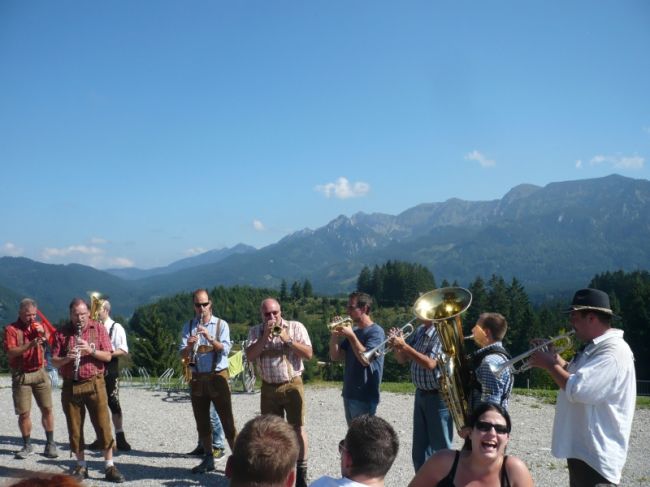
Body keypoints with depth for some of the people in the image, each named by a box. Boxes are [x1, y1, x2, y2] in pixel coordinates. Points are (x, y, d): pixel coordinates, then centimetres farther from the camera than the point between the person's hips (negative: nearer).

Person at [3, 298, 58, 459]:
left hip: (40, 373, 3)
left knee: (47, 409, 2)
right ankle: (27, 445, 14)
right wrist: (30, 344, -27)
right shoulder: (11, 329, -4)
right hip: (21, 376, -3)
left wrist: (44, 334, -9)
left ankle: (50, 443, 9)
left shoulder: (39, 326, 9)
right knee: (24, 413, 0)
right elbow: (10, 352, -15)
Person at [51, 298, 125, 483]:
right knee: (75, 427, 7)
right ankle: (81, 466, 20)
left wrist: (91, 350, -19)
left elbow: (108, 356, -2)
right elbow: (54, 362, 3)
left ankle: (110, 466, 5)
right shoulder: (61, 333, 4)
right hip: (70, 386, 2)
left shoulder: (99, 329, 2)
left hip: (94, 384, -1)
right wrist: (66, 358, -18)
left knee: (103, 425, -2)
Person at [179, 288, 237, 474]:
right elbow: (182, 354, -1)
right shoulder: (188, 326, 7)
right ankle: (208, 459, 21)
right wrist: (189, 346, -22)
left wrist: (209, 338, -26)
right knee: (202, 422, 10)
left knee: (227, 420, -4)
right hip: (197, 378, 3)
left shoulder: (221, 324, 0)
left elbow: (225, 349, -12)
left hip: (217, 377, -3)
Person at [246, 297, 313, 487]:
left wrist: (288, 340, -19)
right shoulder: (256, 331, 3)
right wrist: (265, 336, -19)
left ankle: (301, 471, 8)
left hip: (292, 385, -2)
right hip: (268, 387, 3)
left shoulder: (296, 327, -4)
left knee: (298, 428, -2)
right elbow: (250, 356, -10)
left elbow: (308, 354, -9)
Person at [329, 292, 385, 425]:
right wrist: (335, 334, -4)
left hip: (365, 397, -8)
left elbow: (365, 359, -23)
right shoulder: (353, 331, 11)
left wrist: (351, 336, -21)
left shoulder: (376, 332, -11)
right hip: (349, 394, 8)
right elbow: (335, 357, 8)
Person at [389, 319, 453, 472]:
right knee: (419, 451, 16)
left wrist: (404, 346, -25)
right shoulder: (419, 331, 7)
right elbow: (402, 359, 12)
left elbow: (430, 363, -26)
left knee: (440, 448, 4)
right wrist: (397, 345, -8)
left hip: (438, 396, -8)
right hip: (421, 394, 8)